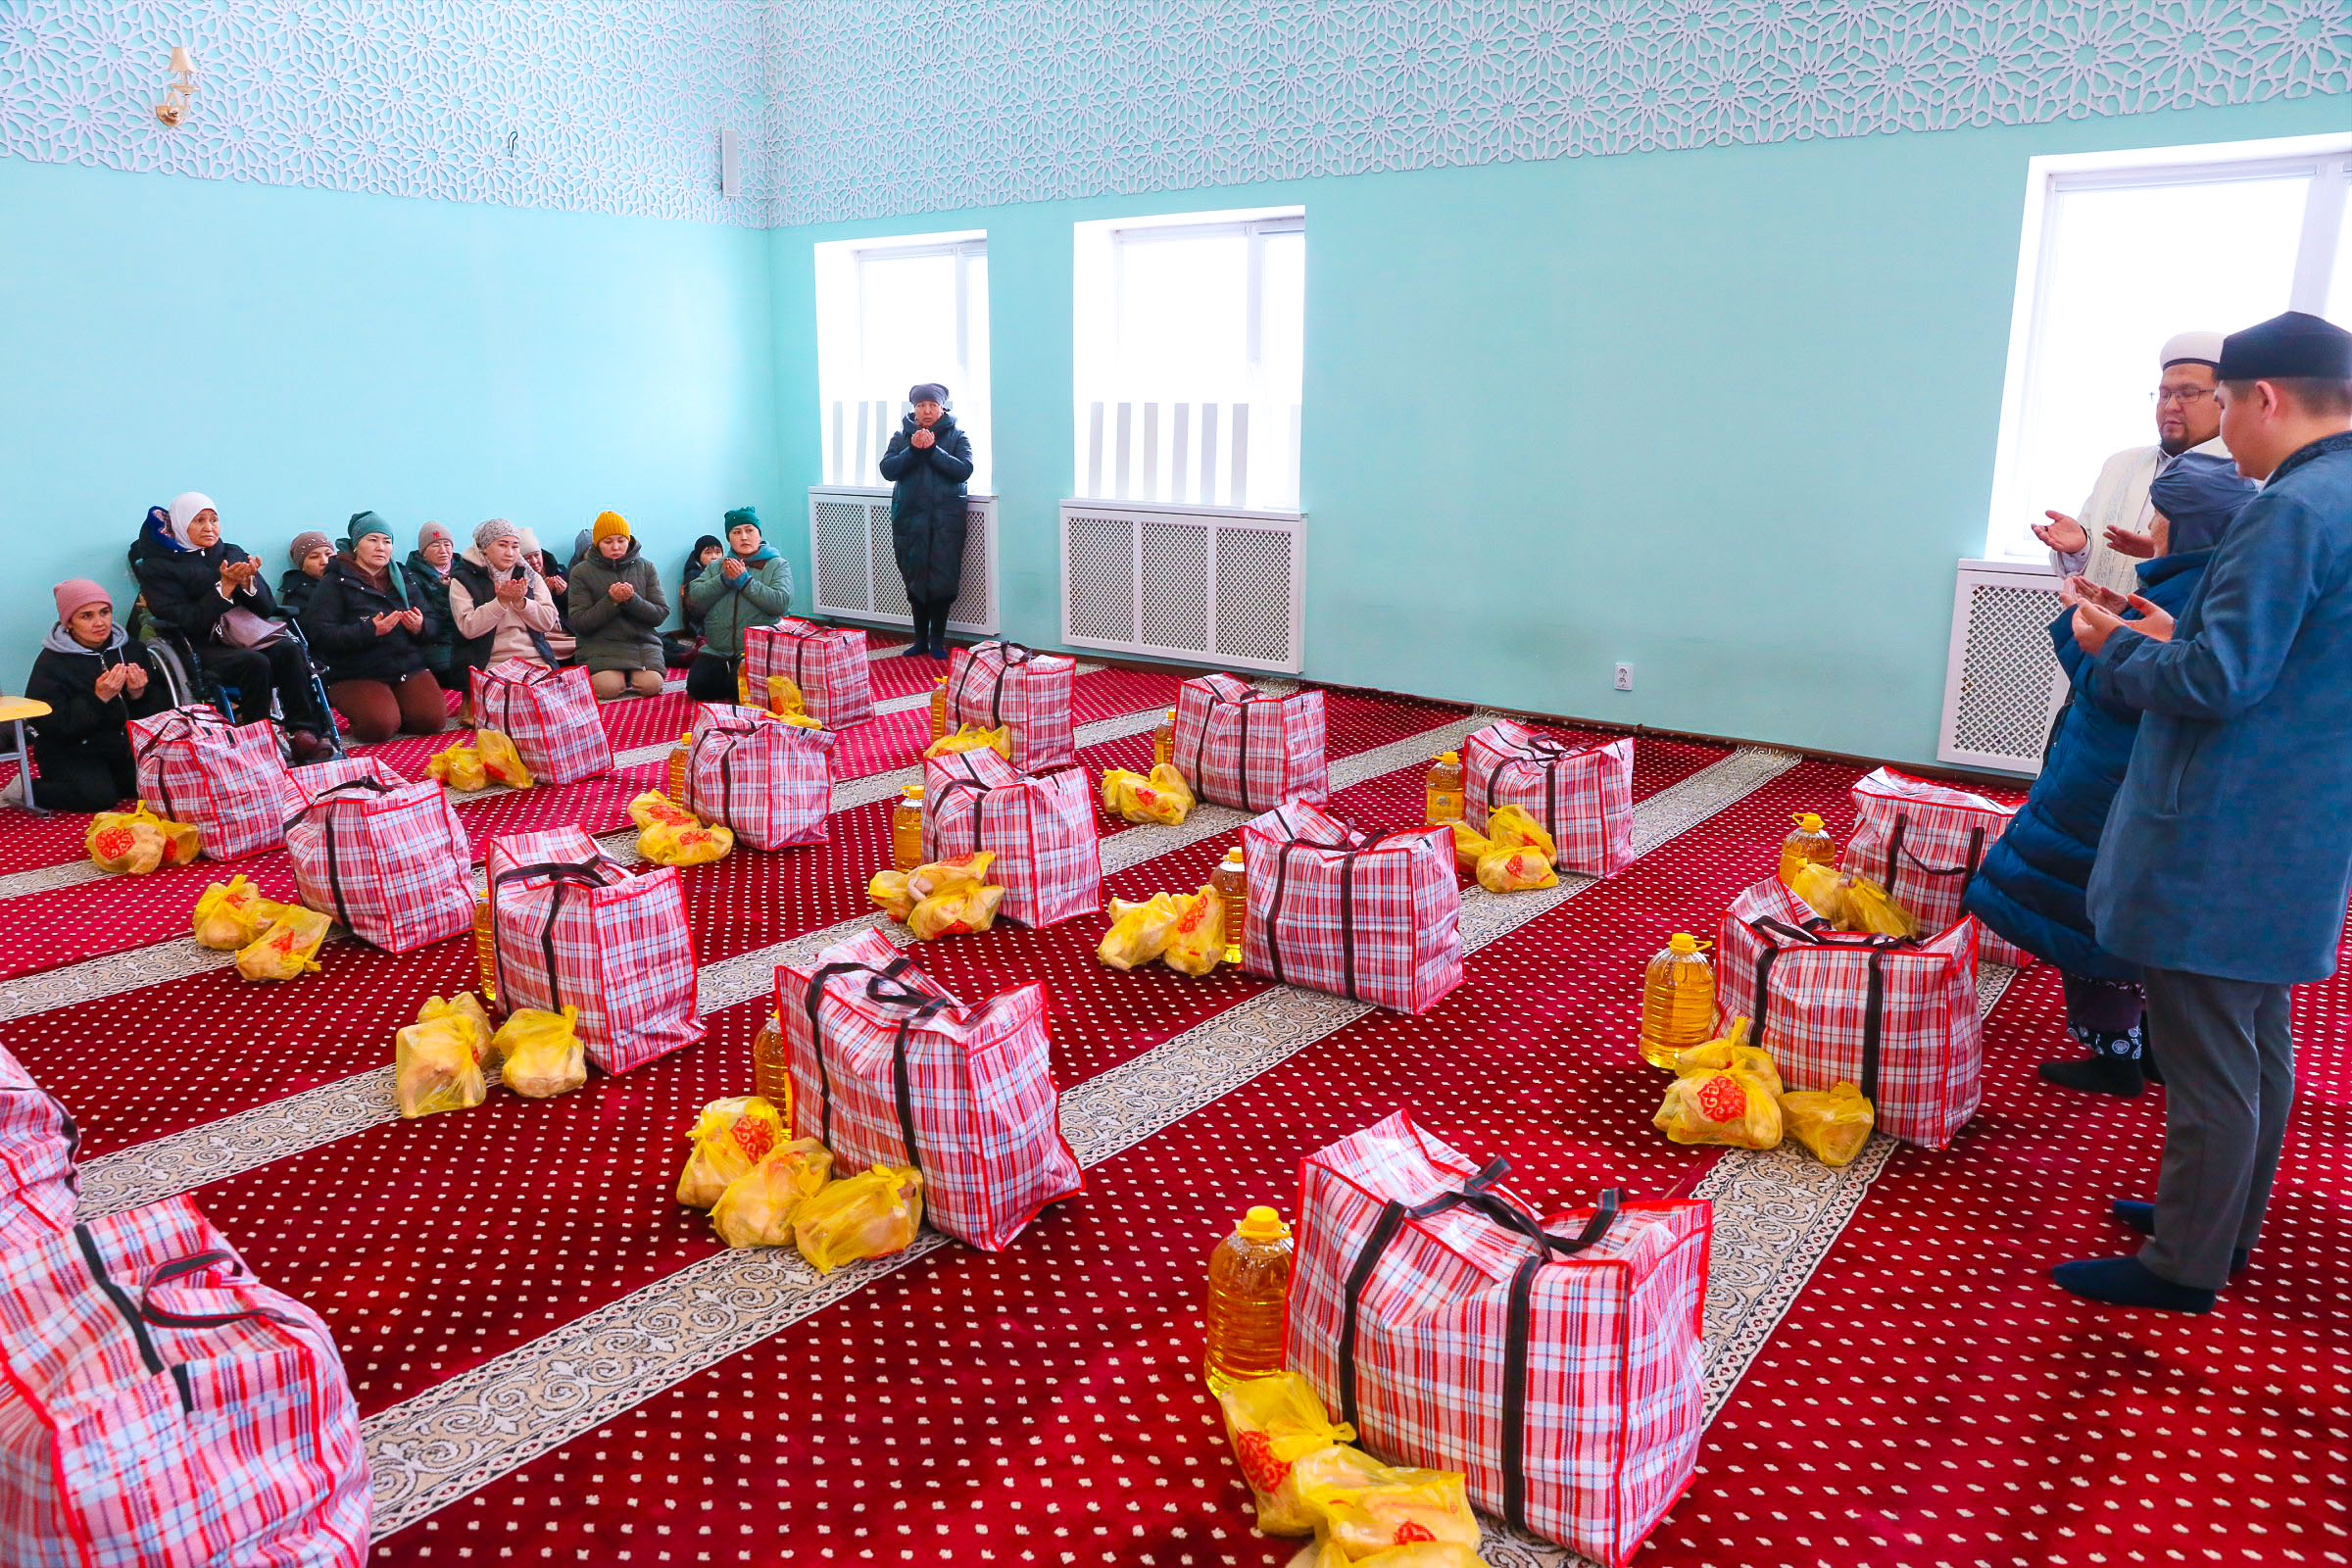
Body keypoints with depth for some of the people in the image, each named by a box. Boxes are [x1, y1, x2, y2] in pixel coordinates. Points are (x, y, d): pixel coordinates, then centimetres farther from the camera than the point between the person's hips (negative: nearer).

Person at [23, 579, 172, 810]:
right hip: (73, 752, -5)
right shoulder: (51, 662, -8)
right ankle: (27, 789, -1)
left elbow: (162, 706, 7)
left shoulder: (131, 649, 5)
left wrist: (140, 695, -16)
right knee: (98, 796, -30)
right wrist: (98, 699, -25)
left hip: (127, 747, 5)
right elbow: (51, 725, -15)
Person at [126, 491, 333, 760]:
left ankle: (303, 733, -37)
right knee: (255, 662, -35)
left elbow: (268, 608, 14)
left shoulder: (233, 554, 21)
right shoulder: (158, 567, 8)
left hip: (249, 636, 4)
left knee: (289, 649, -30)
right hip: (204, 646, -4)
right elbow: (186, 621, -6)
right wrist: (226, 586, -12)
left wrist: (247, 582, -6)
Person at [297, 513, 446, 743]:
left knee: (432, 720, -22)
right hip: (357, 676, -4)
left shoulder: (403, 580, 17)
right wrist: (370, 630, -22)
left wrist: (419, 628, -8)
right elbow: (320, 634, -10)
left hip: (409, 669, 4)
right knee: (380, 725, -29)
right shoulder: (334, 583, 1)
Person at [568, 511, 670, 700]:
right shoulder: (581, 572, 1)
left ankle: (630, 676, 9)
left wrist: (632, 599, -16)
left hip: (643, 641, 2)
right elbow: (579, 623, -4)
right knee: (609, 688, -28)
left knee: (651, 685, -24)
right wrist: (611, 601, -16)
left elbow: (660, 614, 2)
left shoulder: (646, 568, 7)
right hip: (600, 644, -2)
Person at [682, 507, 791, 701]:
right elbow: (694, 598, 3)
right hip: (717, 650, 4)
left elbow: (781, 602, -12)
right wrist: (724, 580, -10)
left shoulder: (777, 565, 5)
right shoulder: (717, 566, 16)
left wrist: (745, 581, -13)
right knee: (698, 687, -14)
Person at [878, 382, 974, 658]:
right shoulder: (902, 436, 9)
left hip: (946, 520, -2)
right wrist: (913, 450, -18)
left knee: (942, 580, -4)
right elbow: (887, 469, -4)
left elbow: (964, 469, -11)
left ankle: (937, 641, 7)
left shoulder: (957, 436, 5)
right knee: (915, 579, 6)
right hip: (910, 519, 2)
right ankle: (921, 639, 17)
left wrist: (932, 449, -18)